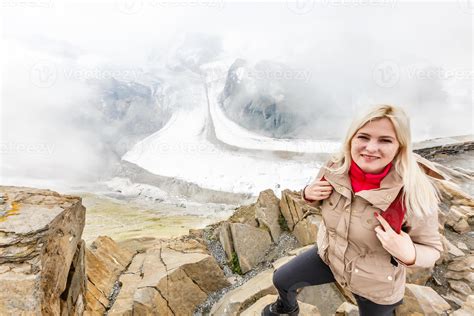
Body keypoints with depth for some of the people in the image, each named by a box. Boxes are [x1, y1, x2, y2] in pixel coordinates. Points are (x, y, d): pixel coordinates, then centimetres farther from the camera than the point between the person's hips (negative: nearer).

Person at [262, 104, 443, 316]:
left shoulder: (415, 194, -31)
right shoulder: (335, 167, -19)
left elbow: (431, 248, -15)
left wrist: (409, 255, -37)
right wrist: (309, 194, -21)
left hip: (374, 282, -3)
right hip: (328, 255, 4)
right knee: (281, 280, 16)